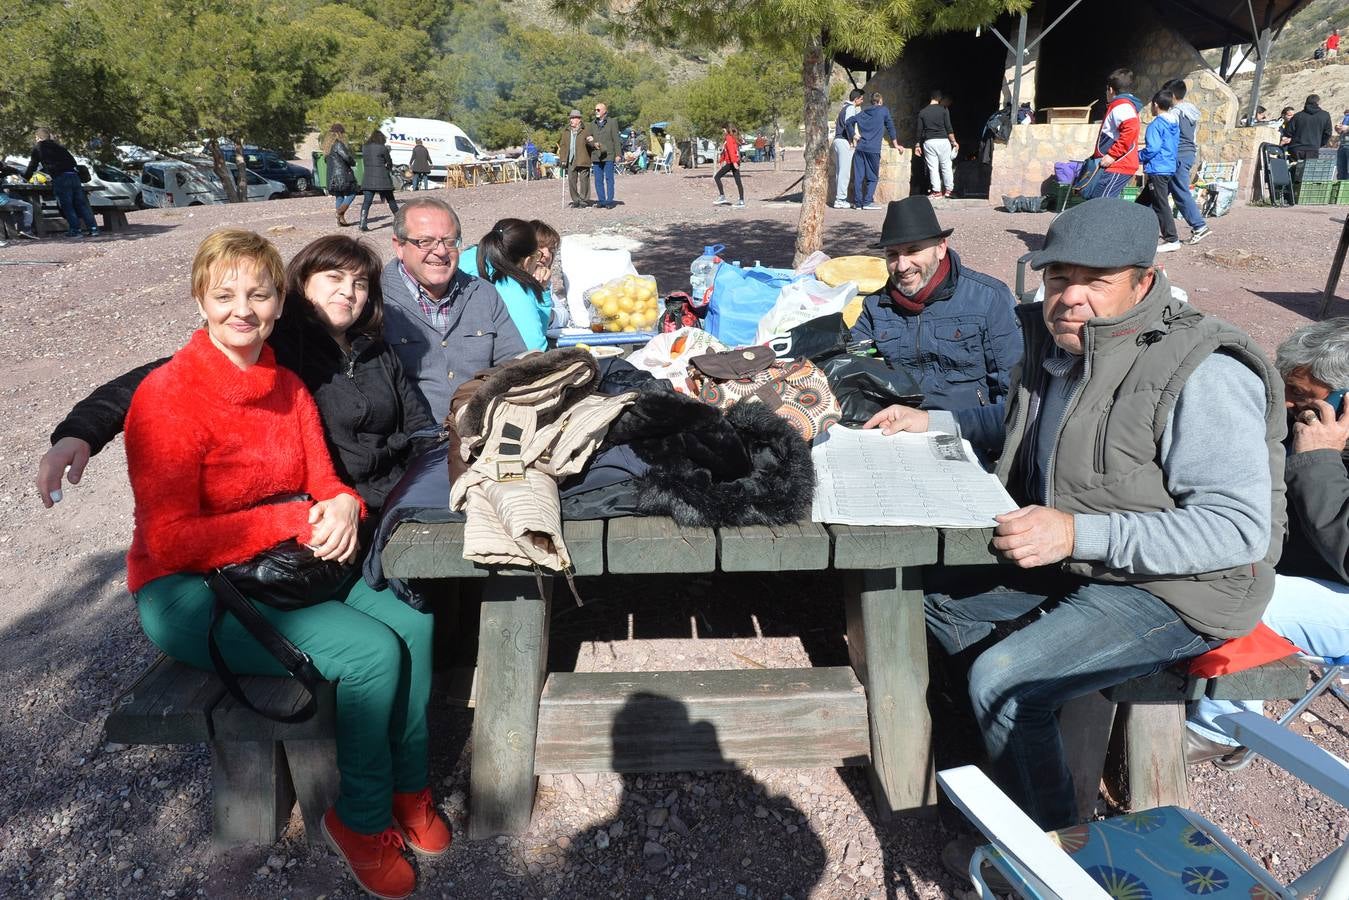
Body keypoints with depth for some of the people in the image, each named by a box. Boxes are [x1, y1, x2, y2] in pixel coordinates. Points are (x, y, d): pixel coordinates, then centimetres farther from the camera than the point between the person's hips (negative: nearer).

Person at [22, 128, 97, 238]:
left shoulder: (37, 147, 12)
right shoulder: (58, 146, 26)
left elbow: (32, 166, 16)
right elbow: (73, 161, 27)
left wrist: (25, 178, 29)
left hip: (60, 178, -5)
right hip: (73, 175, 5)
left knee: (67, 206, -1)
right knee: (81, 204, 2)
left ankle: (75, 230, -7)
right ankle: (93, 228, -5)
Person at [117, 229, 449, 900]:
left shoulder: (288, 386, 4)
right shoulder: (168, 395, -17)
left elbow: (324, 484, 8)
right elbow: (171, 543, -20)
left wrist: (344, 504, -17)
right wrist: (294, 519, -22)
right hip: (191, 593, -6)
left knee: (412, 623, -15)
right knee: (372, 651, -22)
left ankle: (407, 786, 8)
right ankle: (359, 819, 3)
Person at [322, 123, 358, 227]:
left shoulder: (328, 145, 14)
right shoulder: (338, 144, -14)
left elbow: (326, 159, 19)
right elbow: (346, 157, -20)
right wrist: (353, 162, 2)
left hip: (331, 175, 8)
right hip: (342, 174, -8)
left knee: (338, 196, 11)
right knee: (352, 193, 2)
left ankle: (341, 219, 9)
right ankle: (340, 213, -12)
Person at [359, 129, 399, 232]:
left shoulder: (364, 148, 9)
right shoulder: (382, 148, -6)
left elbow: (365, 161, 16)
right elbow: (389, 162, 3)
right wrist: (389, 169, 25)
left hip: (368, 178, 4)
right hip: (381, 178, -4)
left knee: (367, 201, -1)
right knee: (390, 199, 12)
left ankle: (363, 224, -13)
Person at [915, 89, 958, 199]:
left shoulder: (922, 112, 7)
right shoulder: (944, 109, -1)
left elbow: (919, 131, 6)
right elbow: (949, 128, -5)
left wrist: (918, 145, 12)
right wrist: (954, 142, 1)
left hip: (928, 142, 2)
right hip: (942, 140, -2)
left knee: (932, 167, 2)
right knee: (946, 166, 7)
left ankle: (937, 191, -1)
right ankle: (948, 190, 8)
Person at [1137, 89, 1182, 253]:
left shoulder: (1156, 125, -13)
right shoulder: (1174, 124, 13)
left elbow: (1152, 148, -20)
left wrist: (1137, 157, -4)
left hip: (1157, 170, -9)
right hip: (1170, 168, 9)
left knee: (1161, 204, -9)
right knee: (1143, 202, 18)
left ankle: (1172, 240, -11)